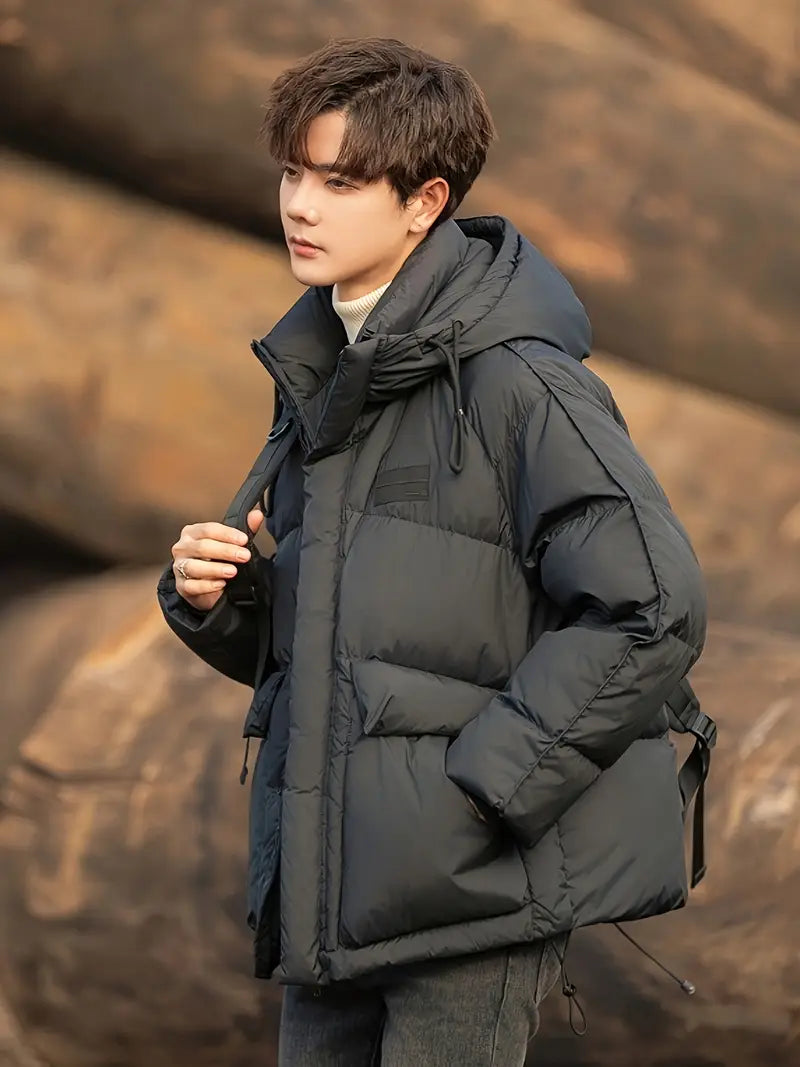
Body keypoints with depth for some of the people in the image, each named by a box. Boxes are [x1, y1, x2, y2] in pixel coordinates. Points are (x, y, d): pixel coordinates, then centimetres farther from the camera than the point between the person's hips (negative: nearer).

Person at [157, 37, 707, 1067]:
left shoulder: (514, 381, -11)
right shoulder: (316, 378, 14)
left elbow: (651, 612, -16)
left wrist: (479, 787, -17)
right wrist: (213, 600, 1)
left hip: (471, 887, -7)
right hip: (327, 879, 8)